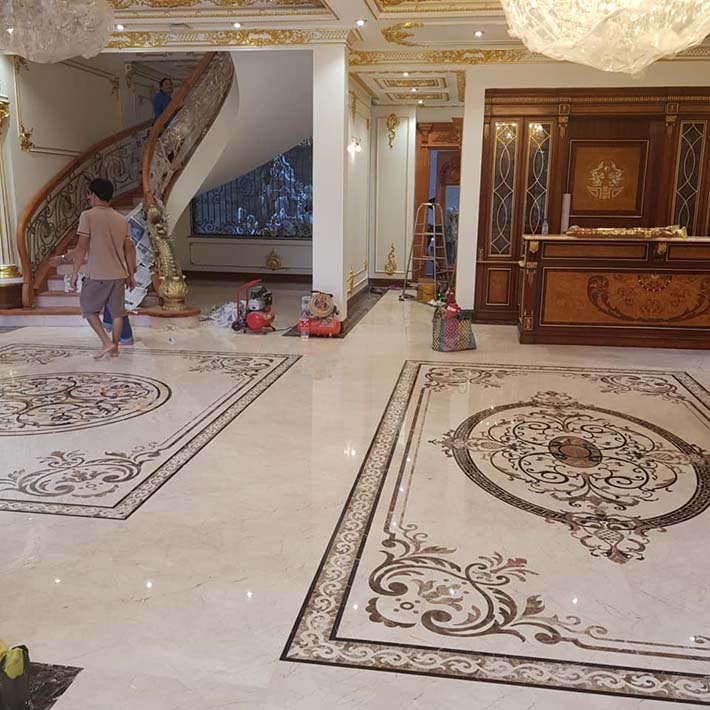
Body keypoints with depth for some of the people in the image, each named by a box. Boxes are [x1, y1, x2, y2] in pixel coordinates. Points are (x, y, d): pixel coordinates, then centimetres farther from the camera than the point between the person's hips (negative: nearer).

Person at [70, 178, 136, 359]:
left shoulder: (88, 216, -8)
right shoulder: (121, 219, 8)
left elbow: (82, 247, -11)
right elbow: (129, 249, 10)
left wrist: (74, 273, -4)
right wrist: (131, 275, 17)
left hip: (97, 275, -5)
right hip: (119, 274, 5)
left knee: (89, 308, 12)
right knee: (117, 312, 11)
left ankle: (107, 343, 1)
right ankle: (114, 348, 18)